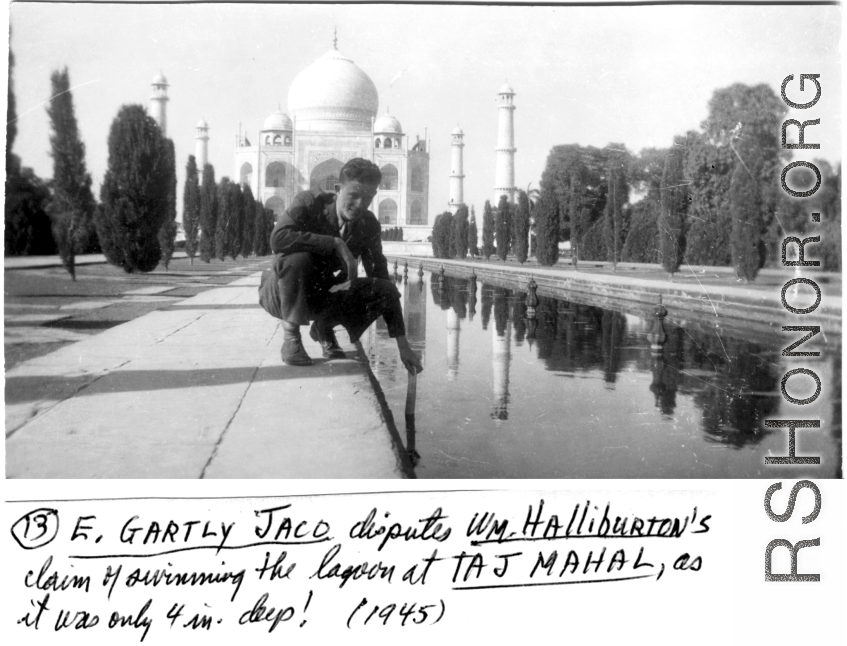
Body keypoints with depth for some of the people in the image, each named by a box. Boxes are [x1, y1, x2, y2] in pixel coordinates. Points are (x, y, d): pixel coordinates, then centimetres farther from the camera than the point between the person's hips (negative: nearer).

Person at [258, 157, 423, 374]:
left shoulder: (368, 224, -8)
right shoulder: (310, 202, -19)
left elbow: (382, 278, -7)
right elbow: (278, 238, -38)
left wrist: (403, 345, -12)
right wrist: (335, 243, -37)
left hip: (323, 295, 4)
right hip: (281, 295, -4)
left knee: (384, 290, -18)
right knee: (297, 258, -37)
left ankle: (324, 328, 6)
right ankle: (290, 335, -16)